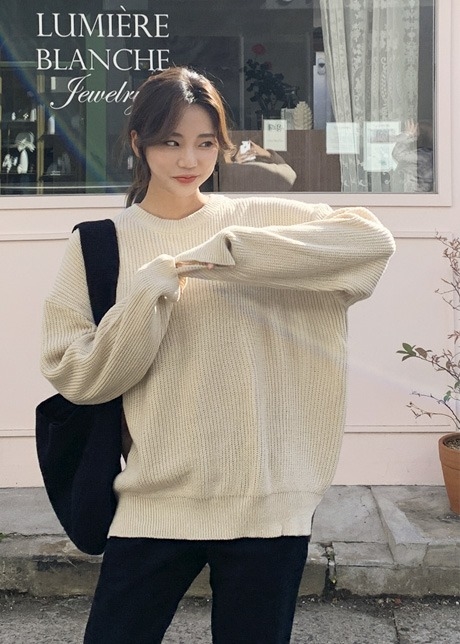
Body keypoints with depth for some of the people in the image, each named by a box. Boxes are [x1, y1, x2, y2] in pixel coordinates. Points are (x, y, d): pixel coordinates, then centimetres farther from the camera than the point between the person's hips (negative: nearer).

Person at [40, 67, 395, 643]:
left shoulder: (262, 220, 2)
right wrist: (149, 293, -16)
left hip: (268, 496, 0)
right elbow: (74, 376, -2)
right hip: (158, 499, 0)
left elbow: (373, 238, -13)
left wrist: (227, 253, -18)